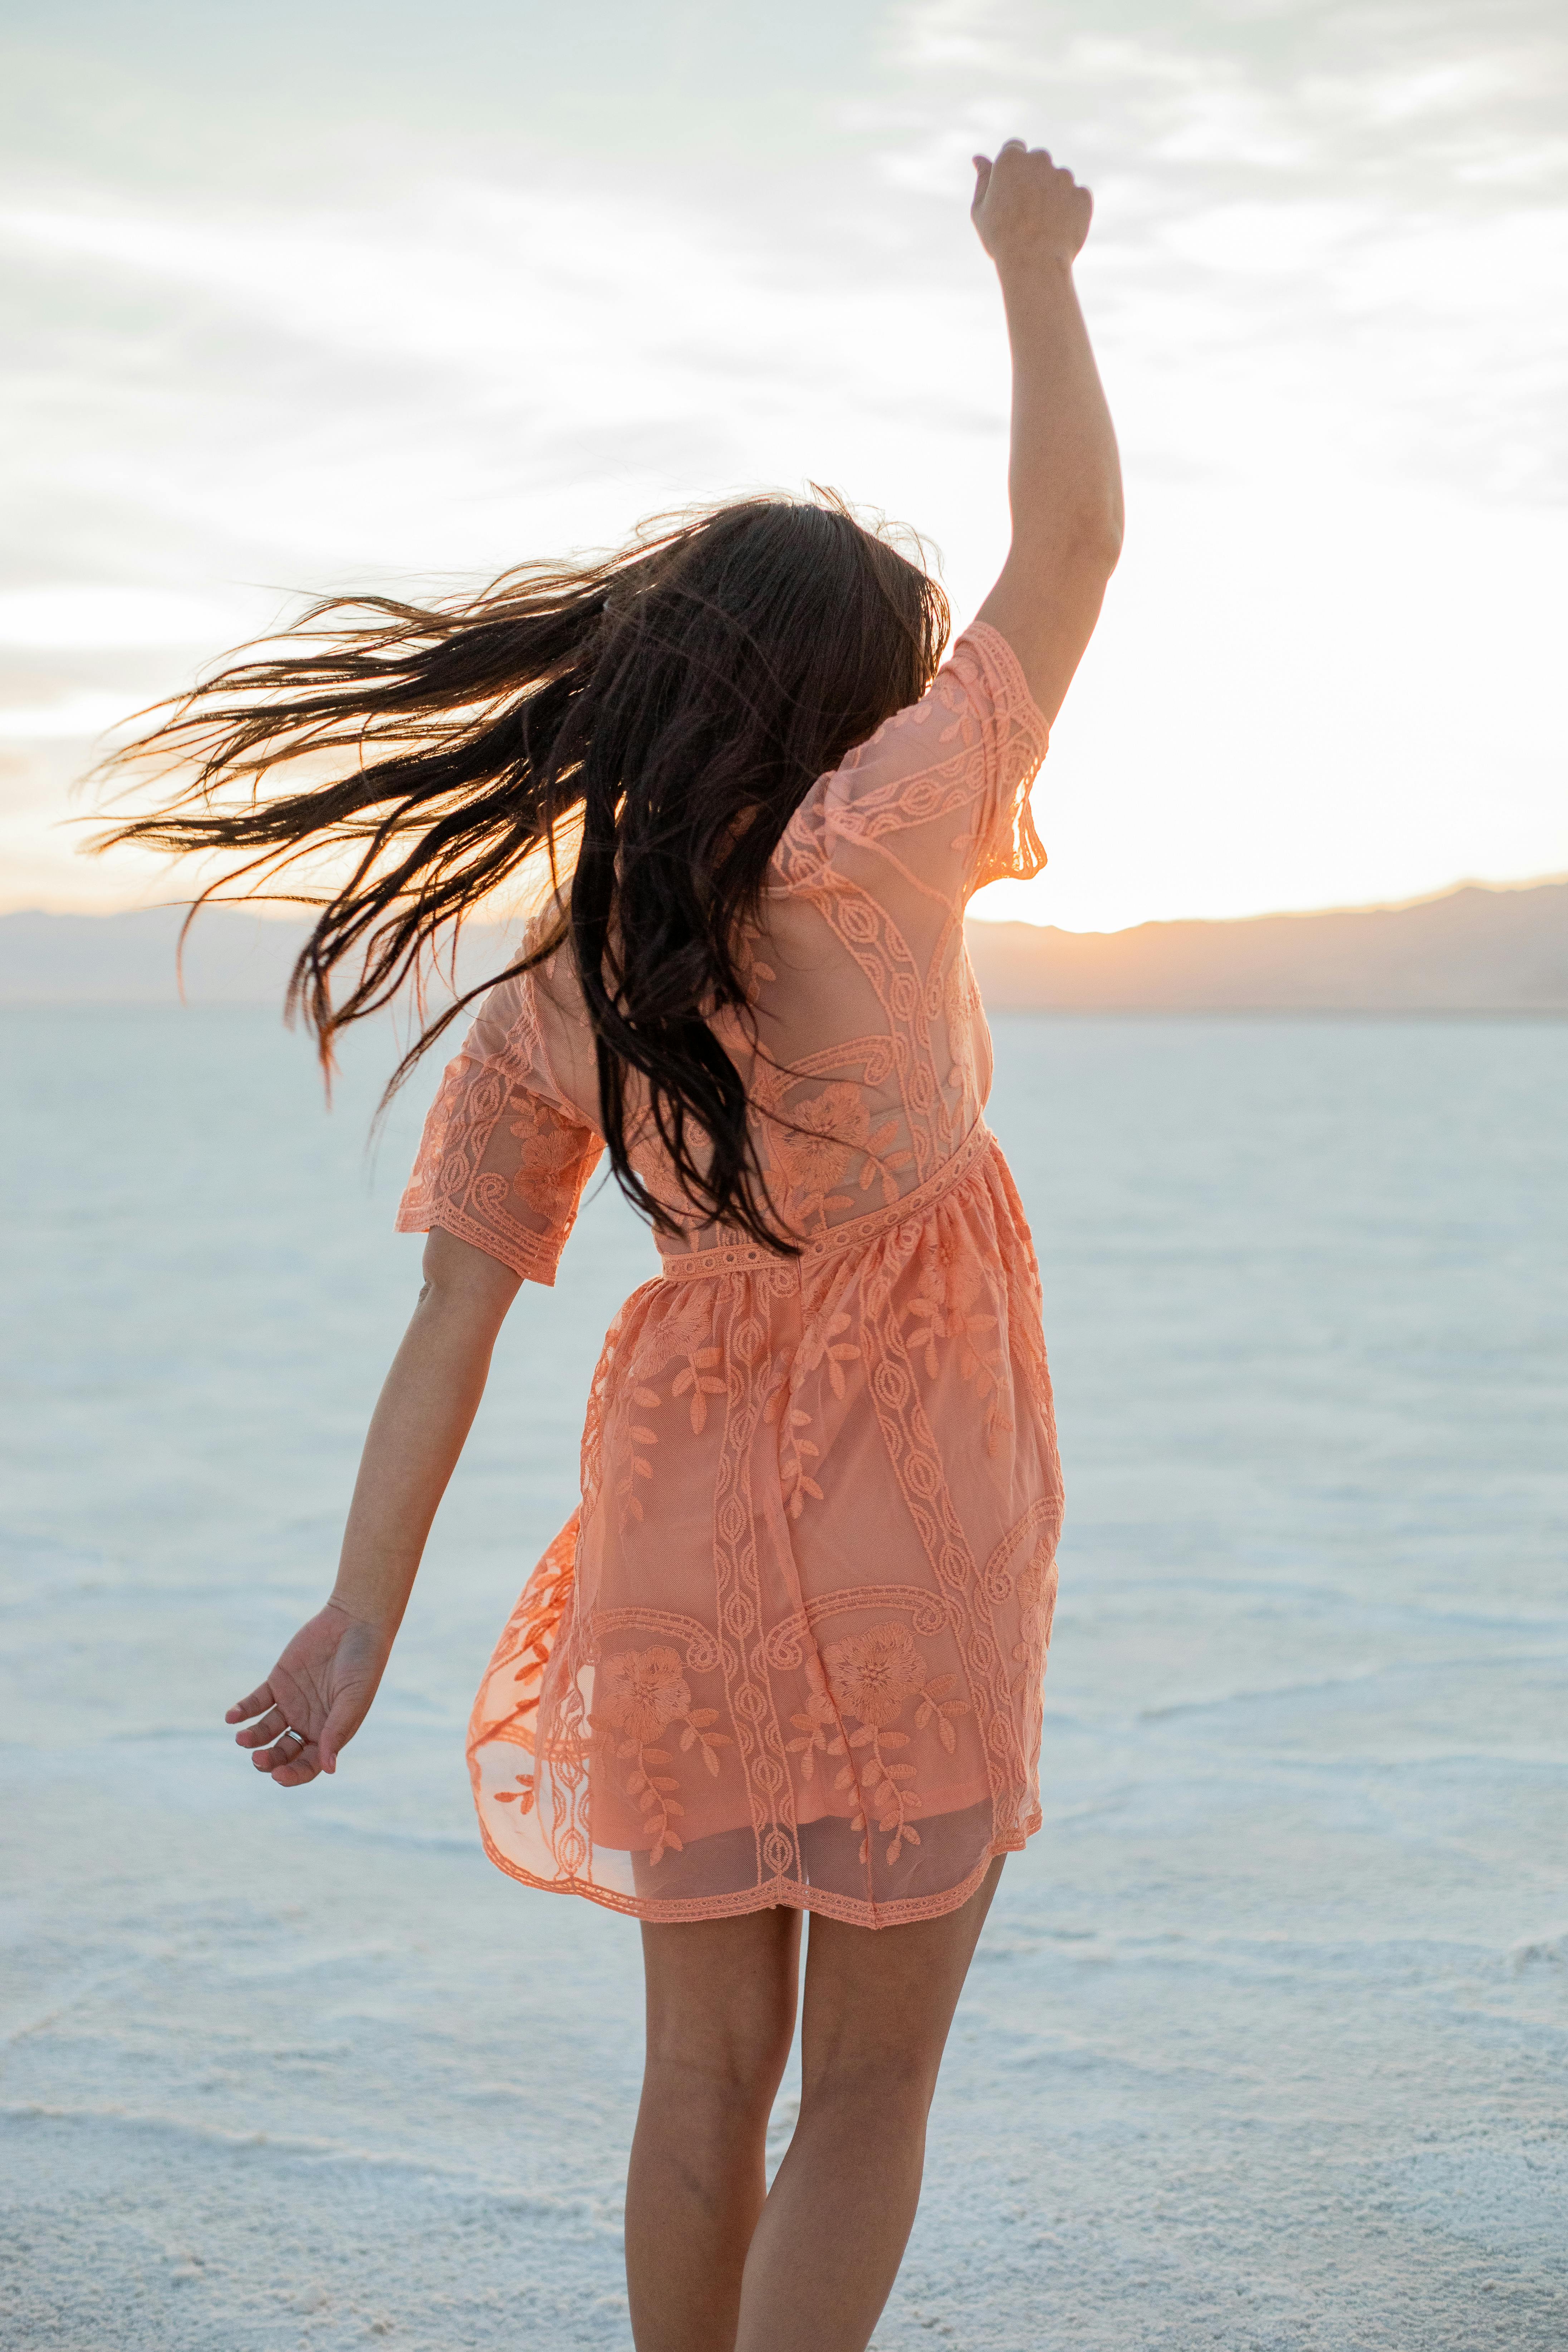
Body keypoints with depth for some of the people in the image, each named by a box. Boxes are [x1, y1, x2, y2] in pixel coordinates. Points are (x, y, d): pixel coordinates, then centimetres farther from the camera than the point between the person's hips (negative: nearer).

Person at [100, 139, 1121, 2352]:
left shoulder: (549, 1001, 0)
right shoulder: (867, 854, -14)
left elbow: (456, 1310, -3)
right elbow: (1072, 543, -5)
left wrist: (366, 1606, 0)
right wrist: (1035, 267, 8)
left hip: (679, 1530, 5)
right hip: (913, 1537, -5)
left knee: (707, 2076, 18)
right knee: (871, 2089, 8)